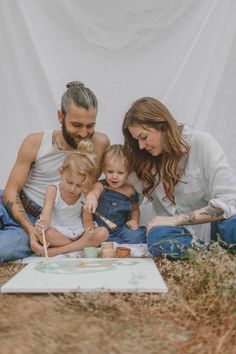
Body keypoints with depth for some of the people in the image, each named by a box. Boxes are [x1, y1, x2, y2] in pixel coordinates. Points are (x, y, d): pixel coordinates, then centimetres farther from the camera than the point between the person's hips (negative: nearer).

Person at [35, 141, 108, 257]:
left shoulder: (86, 194, -7)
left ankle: (58, 250, -23)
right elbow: (46, 214, -27)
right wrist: (42, 224, -51)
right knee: (42, 235, -34)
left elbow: (87, 220, -3)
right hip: (57, 234, -3)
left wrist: (89, 230, -27)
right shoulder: (53, 190, -13)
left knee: (103, 233, -24)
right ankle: (81, 245, -18)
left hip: (79, 233, 3)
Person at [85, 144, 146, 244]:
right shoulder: (101, 185, -8)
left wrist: (135, 221, -1)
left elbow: (135, 209, 20)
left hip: (121, 228, 0)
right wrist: (91, 197, -59)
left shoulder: (130, 191, 2)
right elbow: (94, 192, -34)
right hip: (100, 227, 0)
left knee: (137, 235, -26)